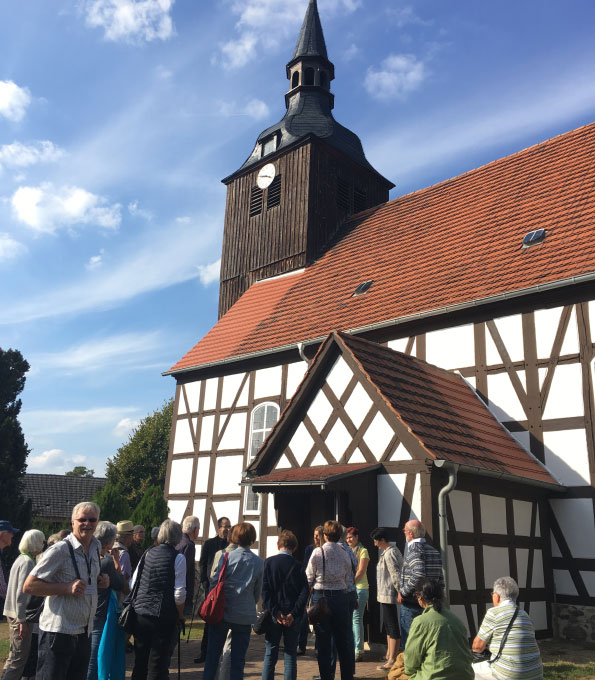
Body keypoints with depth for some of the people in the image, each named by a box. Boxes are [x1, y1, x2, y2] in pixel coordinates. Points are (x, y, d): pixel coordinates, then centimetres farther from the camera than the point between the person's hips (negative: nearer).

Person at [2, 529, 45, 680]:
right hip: (19, 616, -10)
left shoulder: (21, 559, 12)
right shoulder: (28, 562, -17)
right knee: (19, 658, -5)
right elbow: (21, 594, -22)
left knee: (15, 656, 19)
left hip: (13, 614, 10)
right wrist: (22, 621, -21)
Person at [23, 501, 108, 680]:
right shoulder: (60, 550, -15)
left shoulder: (96, 546, 9)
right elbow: (28, 586, -15)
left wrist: (101, 581, 4)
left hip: (84, 633, 7)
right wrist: (67, 588, -23)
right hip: (58, 632, -7)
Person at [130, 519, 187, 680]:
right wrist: (180, 616, 2)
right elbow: (179, 593, -12)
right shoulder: (178, 558, -9)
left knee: (140, 662, 17)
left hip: (140, 615, 5)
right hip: (163, 618, -5)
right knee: (158, 666, 4)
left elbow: (132, 584, 10)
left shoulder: (148, 553, 6)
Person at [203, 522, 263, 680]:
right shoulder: (259, 562, -3)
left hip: (222, 613, -1)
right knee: (238, 658, 10)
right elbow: (258, 591, 5)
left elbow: (215, 582, -4)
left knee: (213, 653, 13)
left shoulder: (227, 557, -8)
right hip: (245, 616, 1)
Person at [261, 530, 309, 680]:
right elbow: (304, 592, -9)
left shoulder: (268, 563, -3)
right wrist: (293, 614, -10)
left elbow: (265, 590, -9)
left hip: (274, 616, 0)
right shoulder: (298, 566, -2)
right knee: (290, 654, 9)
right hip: (293, 617, 0)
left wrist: (275, 613, -9)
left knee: (270, 654, 9)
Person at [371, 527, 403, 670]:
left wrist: (400, 591, -26)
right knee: (388, 625, 19)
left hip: (389, 595, -11)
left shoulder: (389, 553, -18)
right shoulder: (392, 550, 15)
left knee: (392, 626, -5)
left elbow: (395, 574, -24)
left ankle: (392, 661, -1)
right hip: (385, 594, 11)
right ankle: (389, 655, 30)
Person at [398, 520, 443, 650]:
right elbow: (440, 580, 12)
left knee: (408, 644, 0)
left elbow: (419, 575, -30)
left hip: (411, 605, -8)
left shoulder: (414, 549, -15)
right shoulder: (434, 551, 11)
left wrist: (403, 592, -20)